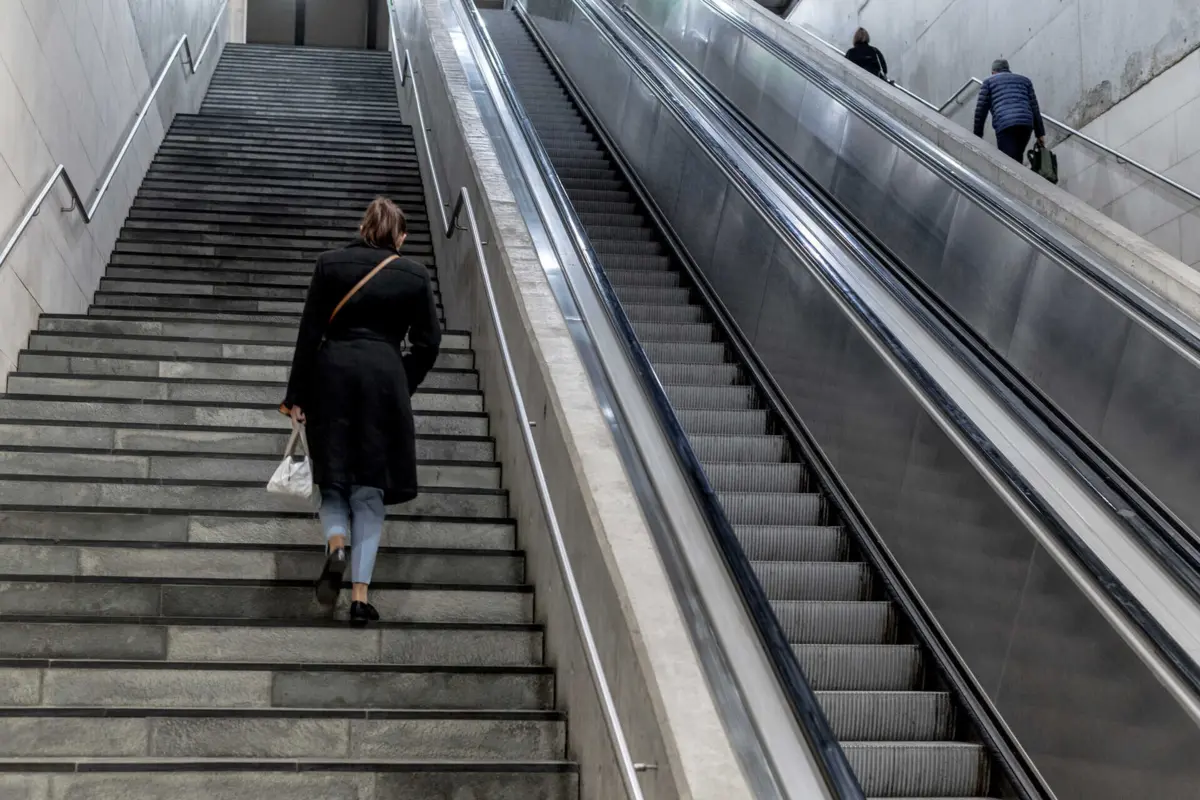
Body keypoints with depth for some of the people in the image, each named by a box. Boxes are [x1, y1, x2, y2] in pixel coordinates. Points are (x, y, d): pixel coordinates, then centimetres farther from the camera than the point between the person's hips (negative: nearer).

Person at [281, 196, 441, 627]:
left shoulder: (330, 264, 4)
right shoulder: (414, 275, 5)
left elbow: (309, 332, 1)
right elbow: (428, 343, 5)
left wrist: (296, 395, 3)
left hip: (332, 373, 0)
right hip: (385, 376, 0)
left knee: (334, 479, 12)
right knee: (370, 487, 4)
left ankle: (335, 543, -19)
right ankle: (360, 594, -3)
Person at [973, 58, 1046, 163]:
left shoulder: (989, 82, 20)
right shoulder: (1024, 80, 28)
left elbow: (981, 111, 13)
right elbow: (1034, 108, 20)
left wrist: (977, 135, 18)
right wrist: (1040, 133, 18)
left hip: (1004, 126, -4)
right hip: (1026, 124, 4)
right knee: (1017, 158, 18)